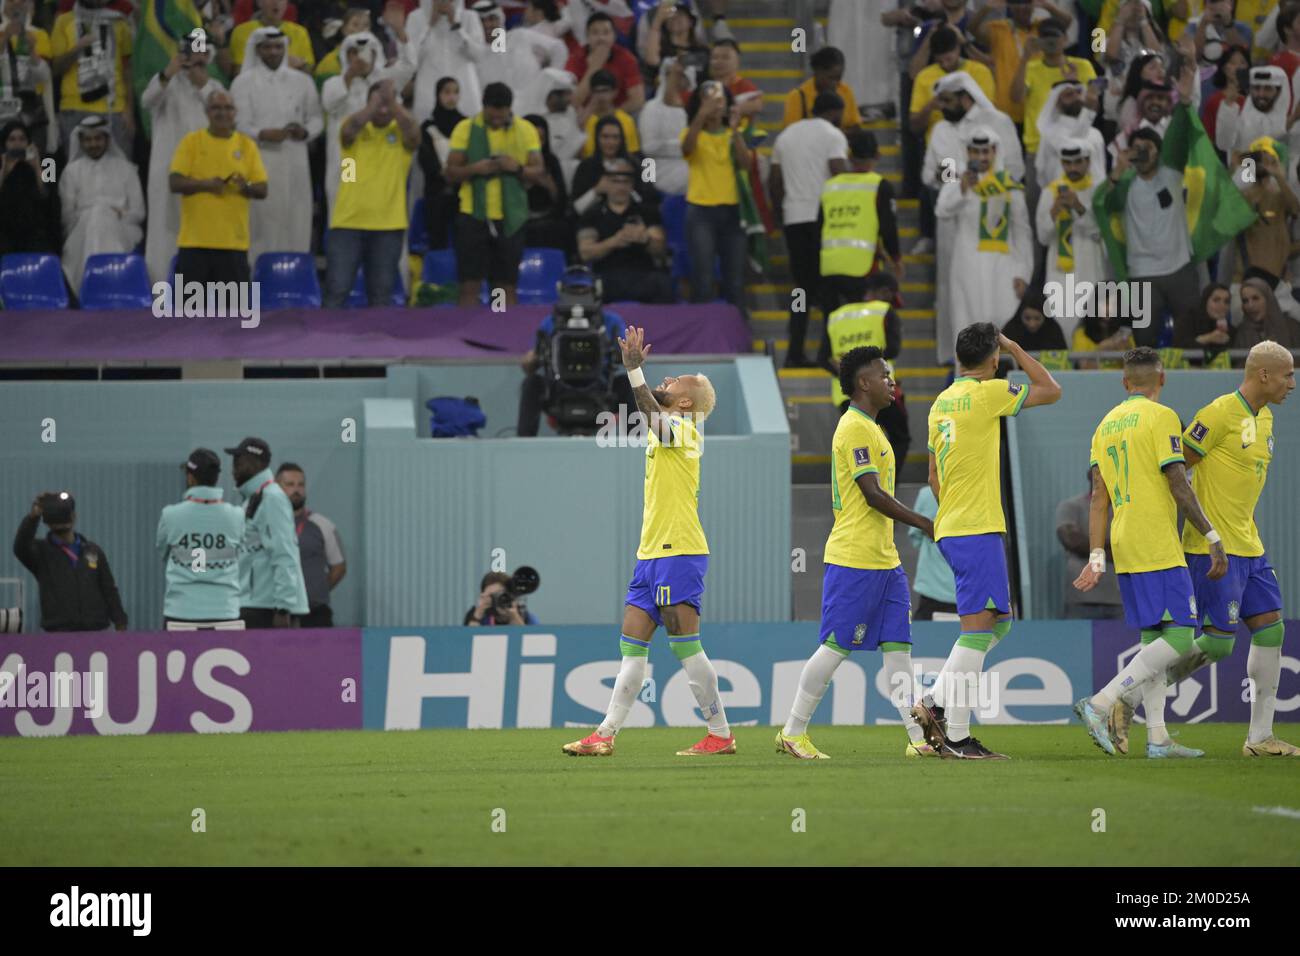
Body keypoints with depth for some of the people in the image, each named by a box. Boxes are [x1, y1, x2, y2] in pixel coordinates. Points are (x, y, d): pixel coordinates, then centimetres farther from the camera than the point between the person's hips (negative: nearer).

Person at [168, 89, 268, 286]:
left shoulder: (247, 146, 8)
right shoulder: (191, 142, 4)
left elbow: (262, 190, 6)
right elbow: (175, 182, -3)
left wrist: (246, 187, -16)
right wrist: (205, 184, -19)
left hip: (234, 240, 1)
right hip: (196, 240, -1)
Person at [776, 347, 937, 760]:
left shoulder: (868, 428, 18)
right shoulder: (855, 428, -13)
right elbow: (873, 494, -19)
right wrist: (923, 523, -13)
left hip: (883, 559, 10)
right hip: (854, 559, -10)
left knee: (897, 645, 4)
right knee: (836, 646, -5)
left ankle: (917, 737, 1)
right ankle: (793, 732, 3)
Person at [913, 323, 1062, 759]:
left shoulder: (942, 402, 15)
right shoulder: (987, 393, -10)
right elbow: (1051, 390, -1)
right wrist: (1014, 349, 8)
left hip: (950, 527, 9)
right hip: (977, 529, -9)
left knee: (997, 623, 15)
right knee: (978, 628, -8)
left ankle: (935, 703, 9)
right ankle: (957, 736, -10)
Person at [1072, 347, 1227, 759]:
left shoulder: (1106, 425, 14)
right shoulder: (1161, 417, -8)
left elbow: (1099, 497, 10)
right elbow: (1178, 484, -13)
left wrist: (1096, 557, 9)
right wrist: (1213, 537, -9)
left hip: (1124, 549, 8)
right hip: (1159, 549, -8)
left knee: (1153, 639, 10)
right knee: (1179, 637, -10)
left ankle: (1157, 738, 5)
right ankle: (1101, 703, -20)